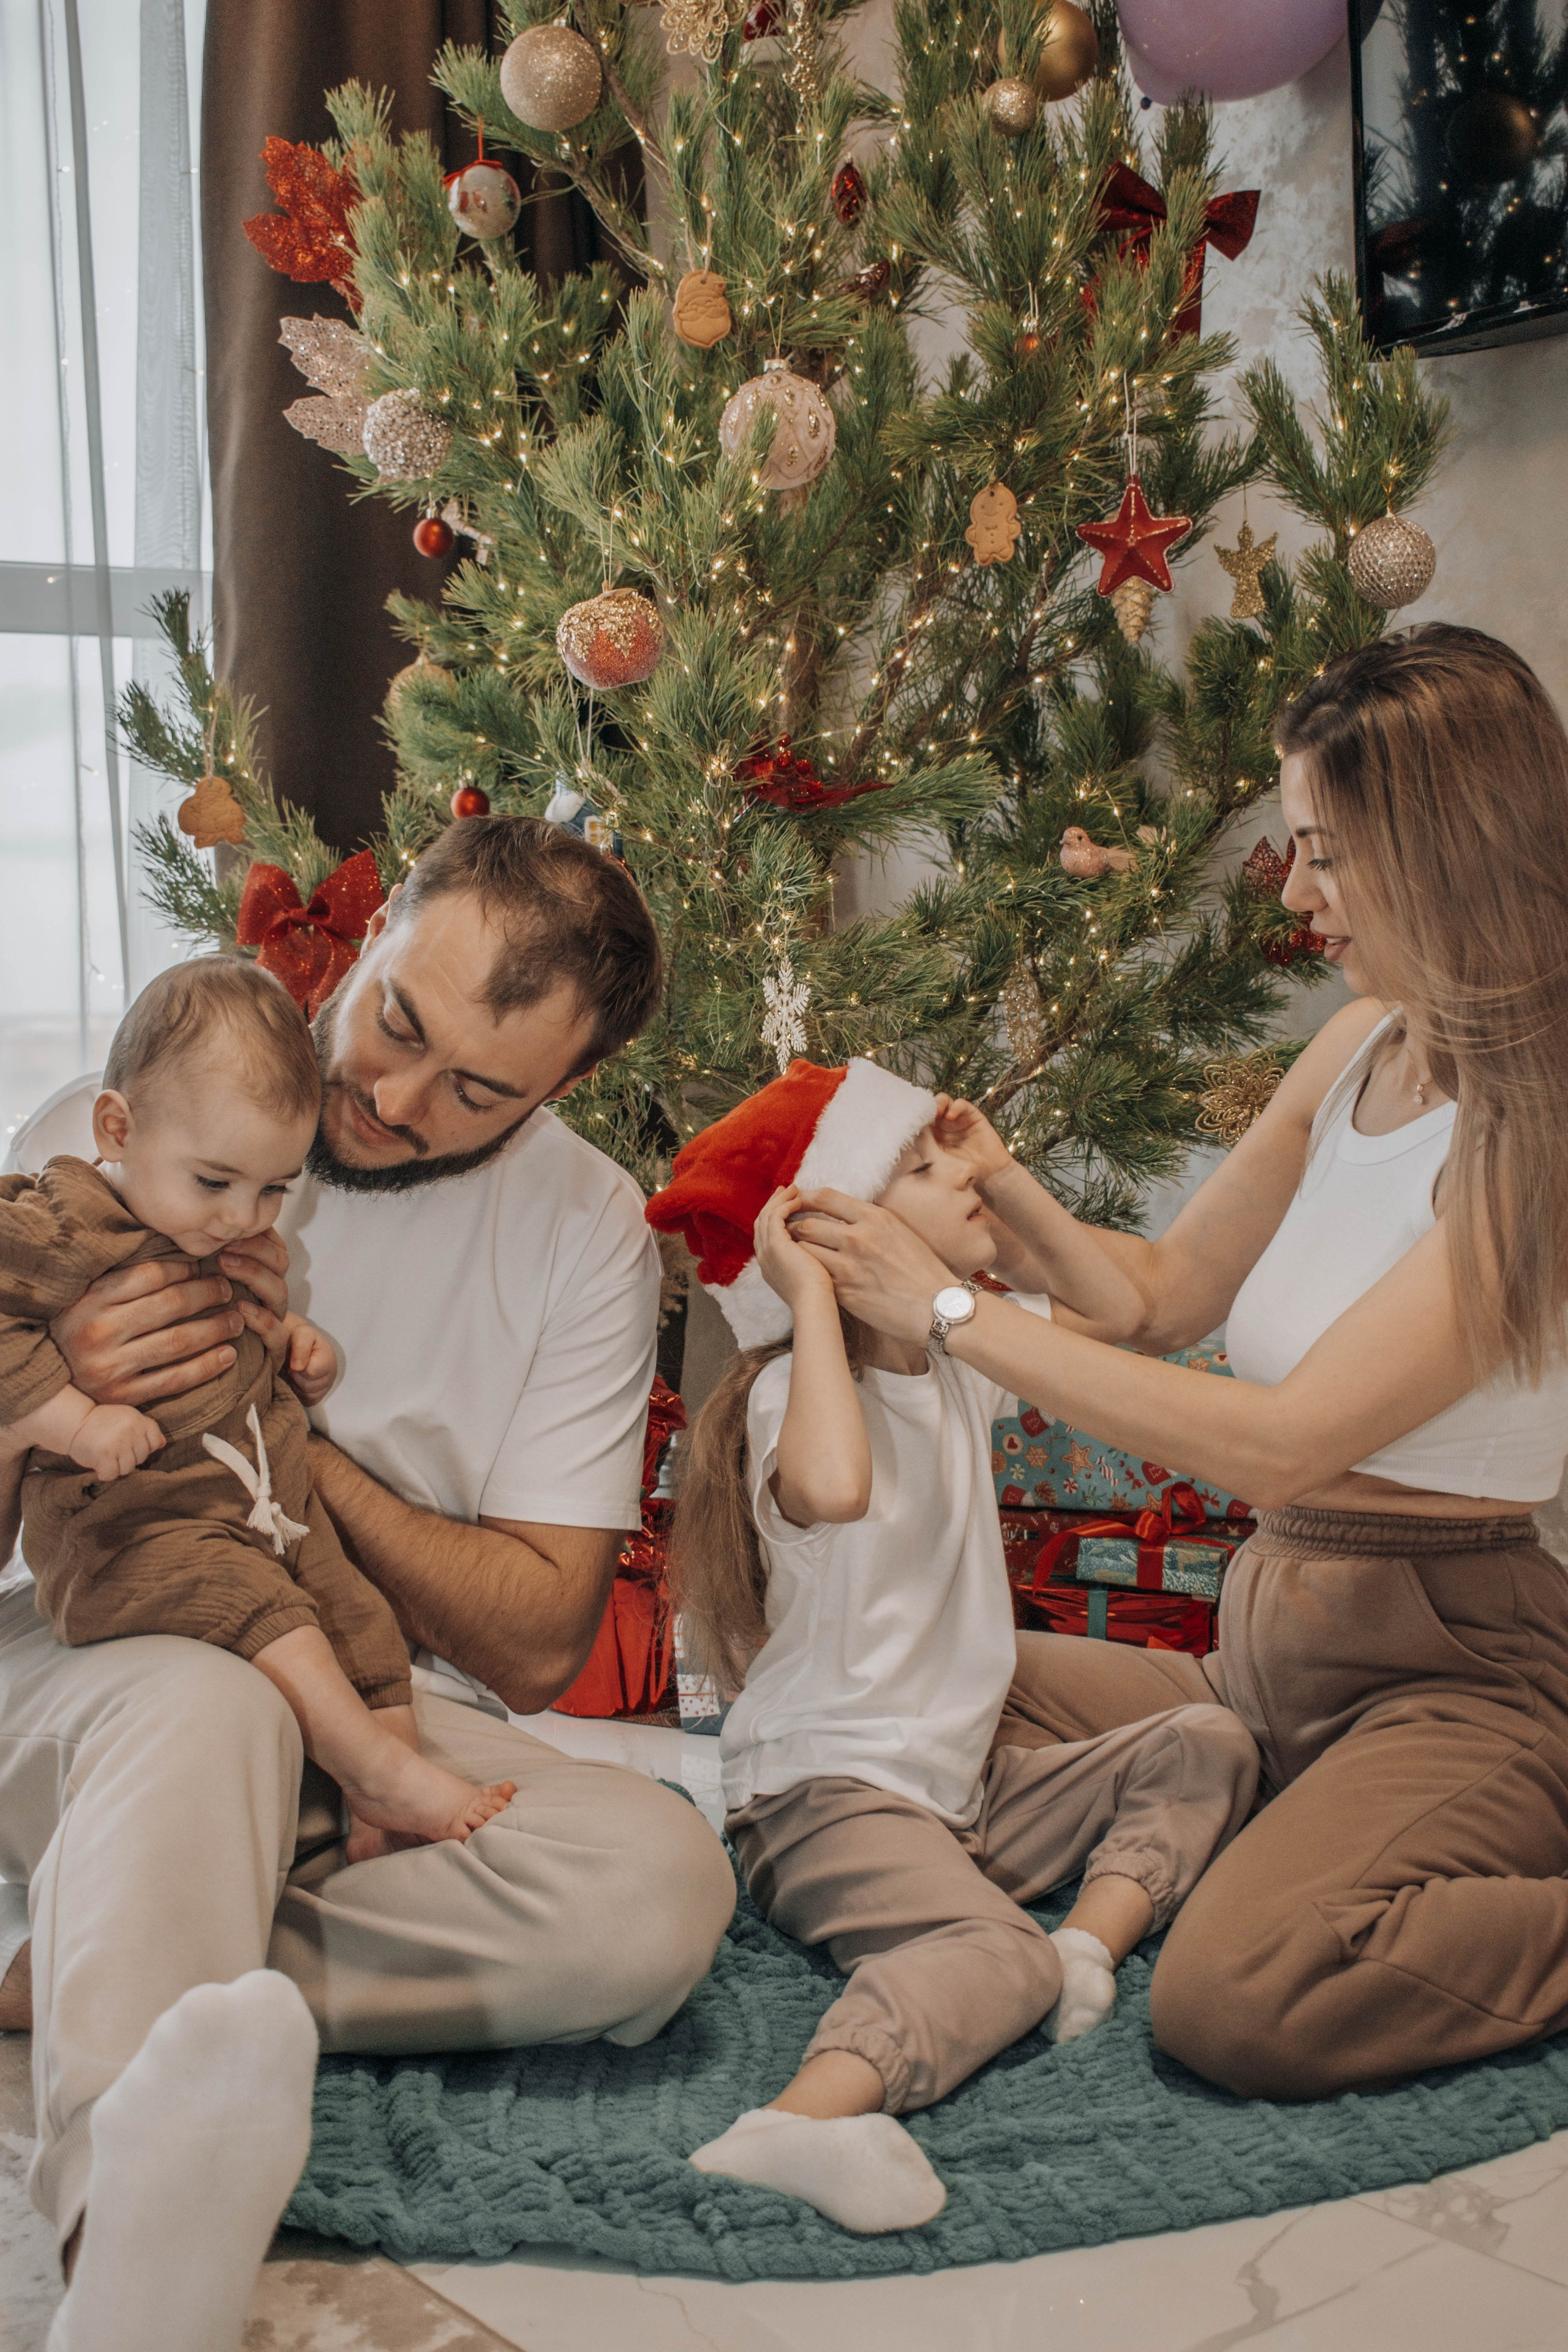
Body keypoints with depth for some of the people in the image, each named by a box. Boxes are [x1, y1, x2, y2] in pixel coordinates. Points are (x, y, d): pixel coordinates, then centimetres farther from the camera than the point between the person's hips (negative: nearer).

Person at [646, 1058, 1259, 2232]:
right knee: (992, 1950, -35)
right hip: (827, 1791, -9)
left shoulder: (957, 1351, 8)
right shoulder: (797, 1388, -19)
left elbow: (1114, 1308, 19)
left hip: (962, 1782, 9)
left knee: (1208, 1745, 7)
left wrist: (1005, 1182, 8)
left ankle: (1096, 1935, -13)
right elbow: (830, 1488, -44)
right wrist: (813, 1299, -32)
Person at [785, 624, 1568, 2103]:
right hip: (1268, 1653, 8)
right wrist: (1002, 1198, -4)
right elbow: (1169, 1289, 15)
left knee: (1239, 1994, -32)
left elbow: (1284, 1442, -25)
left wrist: (951, 1312, -21)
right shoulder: (1360, 1049, 6)